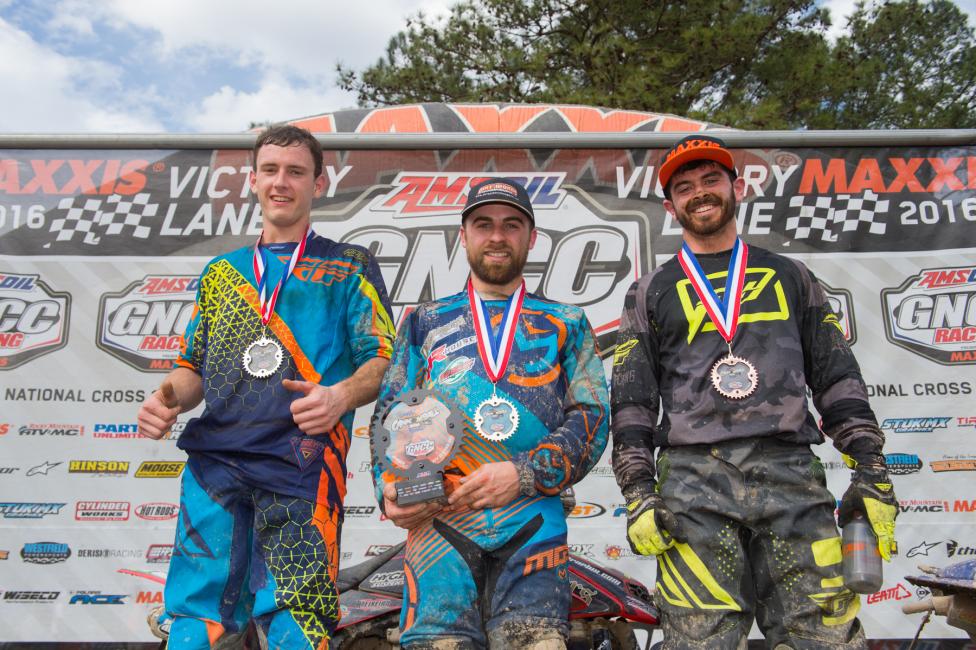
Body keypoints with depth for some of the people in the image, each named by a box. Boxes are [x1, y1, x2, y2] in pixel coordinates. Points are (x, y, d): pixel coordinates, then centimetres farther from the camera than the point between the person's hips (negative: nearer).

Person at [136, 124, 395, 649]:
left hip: (302, 465, -3)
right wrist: (166, 398, 2)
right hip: (214, 460, 4)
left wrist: (341, 396, -17)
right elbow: (193, 366, 25)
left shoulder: (349, 267, 12)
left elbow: (382, 361, 3)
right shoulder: (222, 272, 24)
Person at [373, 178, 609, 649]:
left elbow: (591, 418, 7)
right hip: (437, 514, 1)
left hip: (533, 516, 0)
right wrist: (390, 487, -4)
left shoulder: (567, 324, 18)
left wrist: (522, 474, -8)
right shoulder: (424, 322, 20)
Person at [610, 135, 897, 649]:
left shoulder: (789, 277, 21)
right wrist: (638, 494, -1)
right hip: (692, 483, -1)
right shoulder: (651, 293, 16)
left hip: (791, 474, 1)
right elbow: (631, 400, 9)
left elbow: (838, 379, 15)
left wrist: (872, 474, 6)